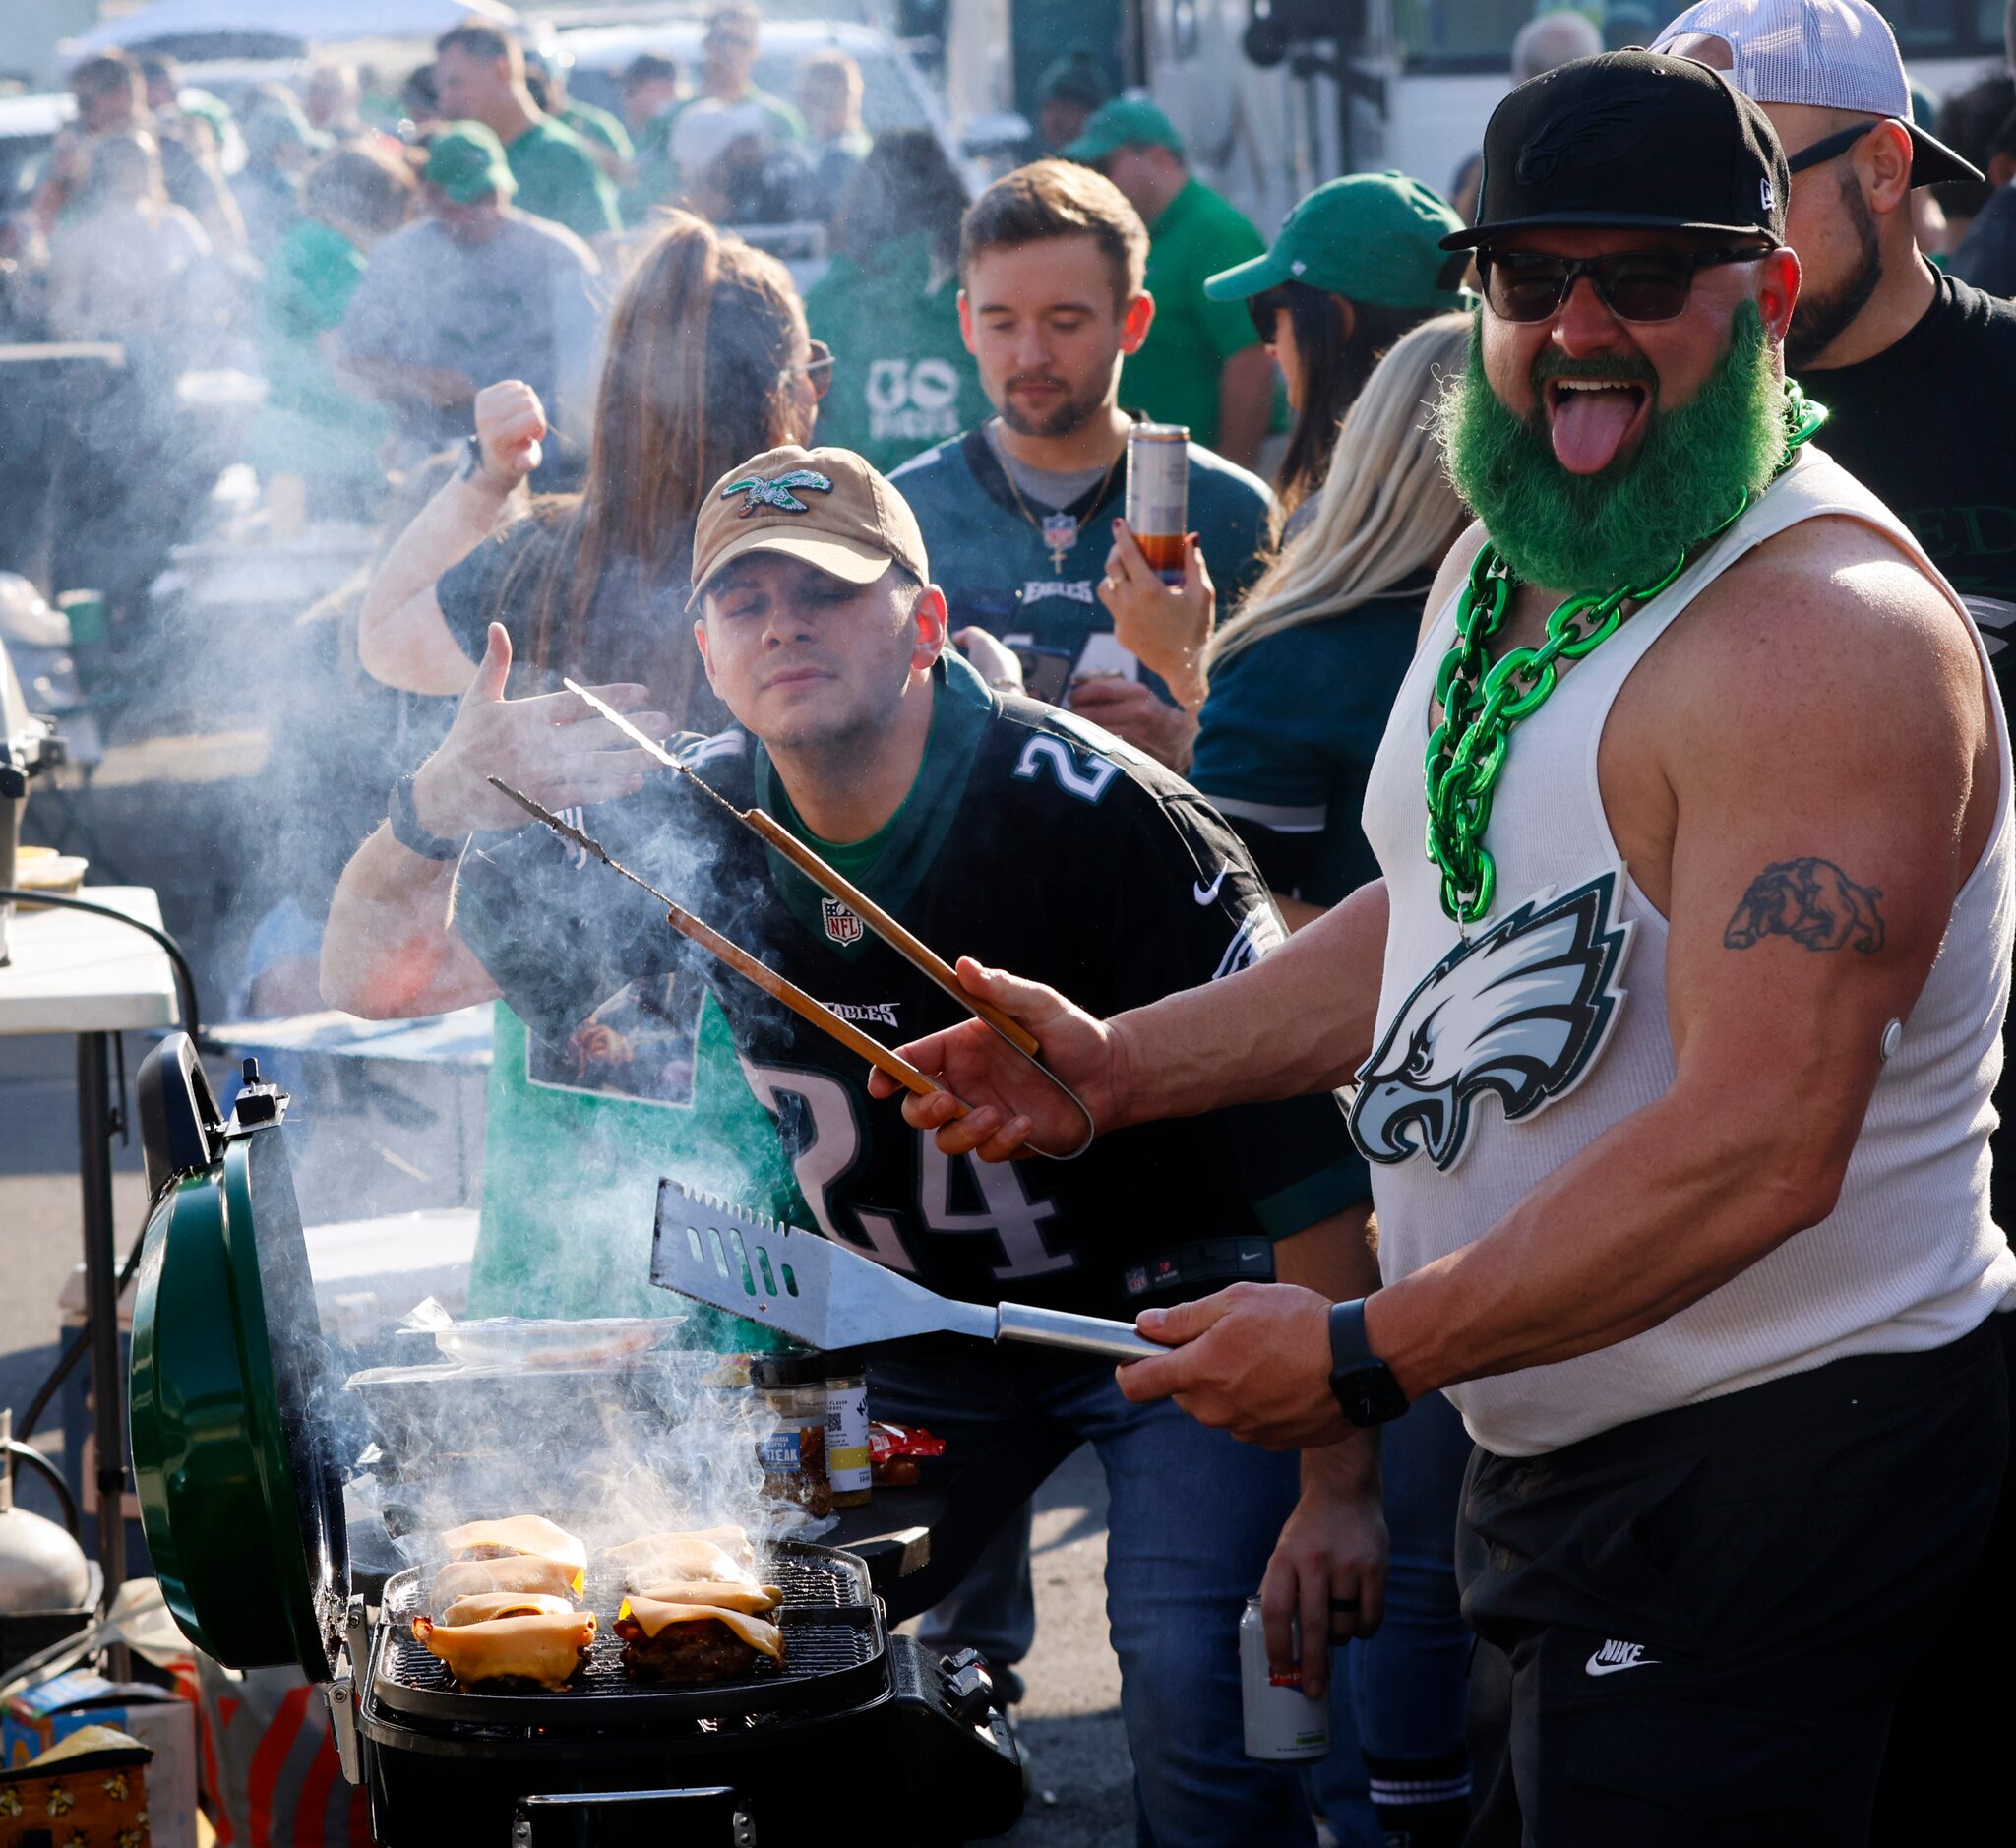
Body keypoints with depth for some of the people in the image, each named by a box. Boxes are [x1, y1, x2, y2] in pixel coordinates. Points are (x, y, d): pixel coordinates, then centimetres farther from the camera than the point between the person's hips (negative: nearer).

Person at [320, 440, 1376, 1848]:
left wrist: (1340, 1481, -26)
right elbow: (372, 975, -3)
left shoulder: (1092, 815, -25)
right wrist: (444, 805, -27)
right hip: (920, 1316, 5)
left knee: (1189, 1681, -22)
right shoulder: (688, 828, -8)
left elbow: (1302, 1149, -24)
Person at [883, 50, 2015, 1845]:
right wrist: (1119, 1062, 14)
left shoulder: (1828, 635, -23)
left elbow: (1757, 1151, -30)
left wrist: (1366, 1358, -27)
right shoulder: (1507, 567, 9)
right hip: (1556, 1448, 10)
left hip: (1776, 1476, -10)